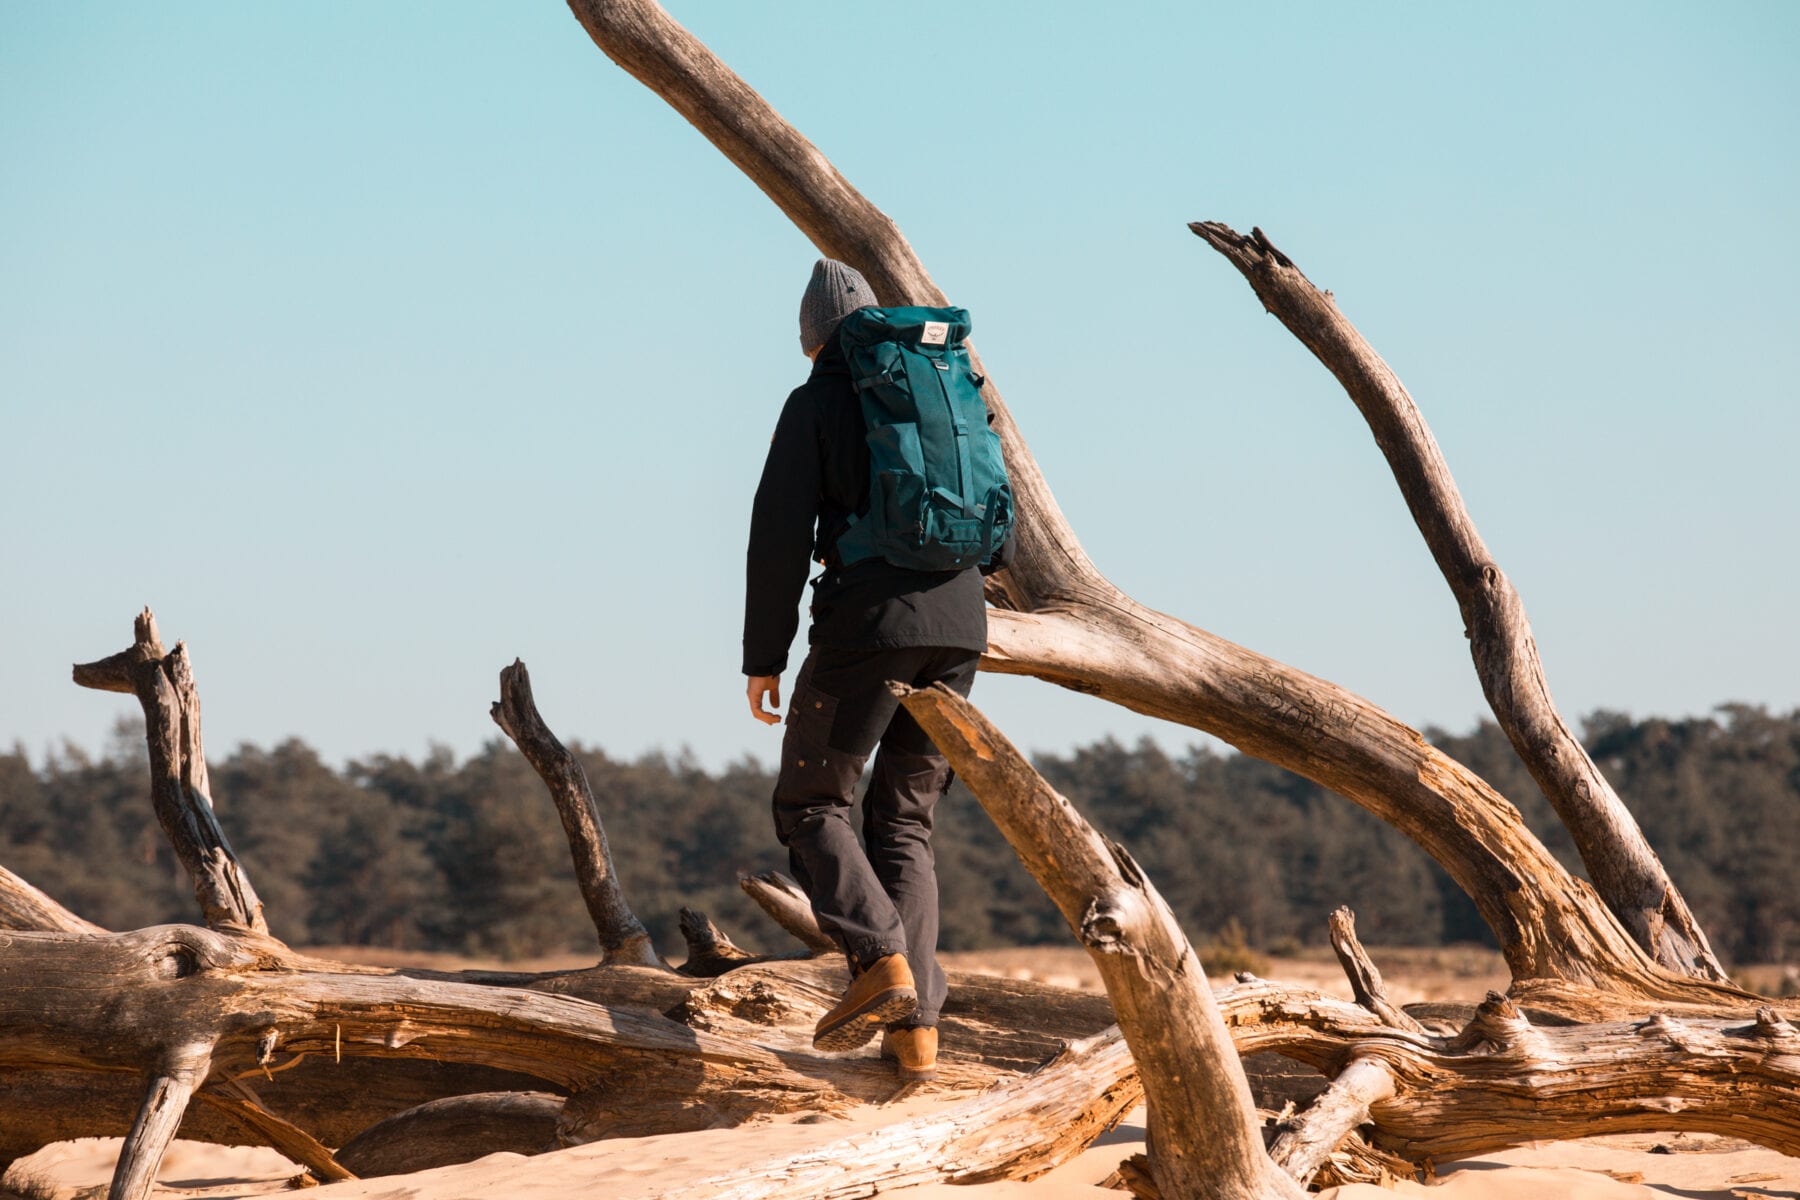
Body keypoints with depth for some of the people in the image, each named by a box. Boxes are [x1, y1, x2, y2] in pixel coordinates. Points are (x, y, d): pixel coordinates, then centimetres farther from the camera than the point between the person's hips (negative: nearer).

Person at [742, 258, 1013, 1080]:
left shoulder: (818, 403, 2)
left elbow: (781, 535, -5)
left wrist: (763, 657, 0)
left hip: (868, 620, -5)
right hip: (958, 627, 5)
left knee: (810, 802, 8)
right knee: (903, 821, 11)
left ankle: (881, 959, -15)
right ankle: (915, 1026, 0)